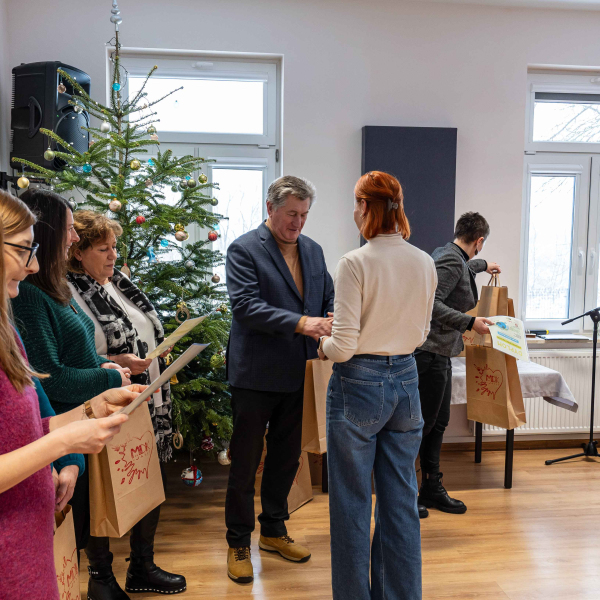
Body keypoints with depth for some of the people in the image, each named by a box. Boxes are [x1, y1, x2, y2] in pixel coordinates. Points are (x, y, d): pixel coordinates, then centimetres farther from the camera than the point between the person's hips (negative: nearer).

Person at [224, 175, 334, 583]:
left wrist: (334, 320, -10)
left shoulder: (313, 250, 10)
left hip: (298, 373, 6)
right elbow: (245, 305, -20)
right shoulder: (244, 249, -9)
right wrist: (300, 323, -29)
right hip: (257, 373, -6)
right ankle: (239, 542, 26)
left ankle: (274, 530, 38)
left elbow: (329, 298, 14)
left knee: (287, 457, 18)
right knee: (245, 461, 8)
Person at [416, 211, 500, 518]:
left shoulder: (447, 254, 15)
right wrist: (470, 322, -26)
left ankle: (432, 489, 24)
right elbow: (430, 302, -25)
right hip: (430, 352, -10)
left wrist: (483, 265, 59)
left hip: (439, 354, 10)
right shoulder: (451, 261, -15)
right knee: (423, 423, -3)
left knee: (437, 423, 14)